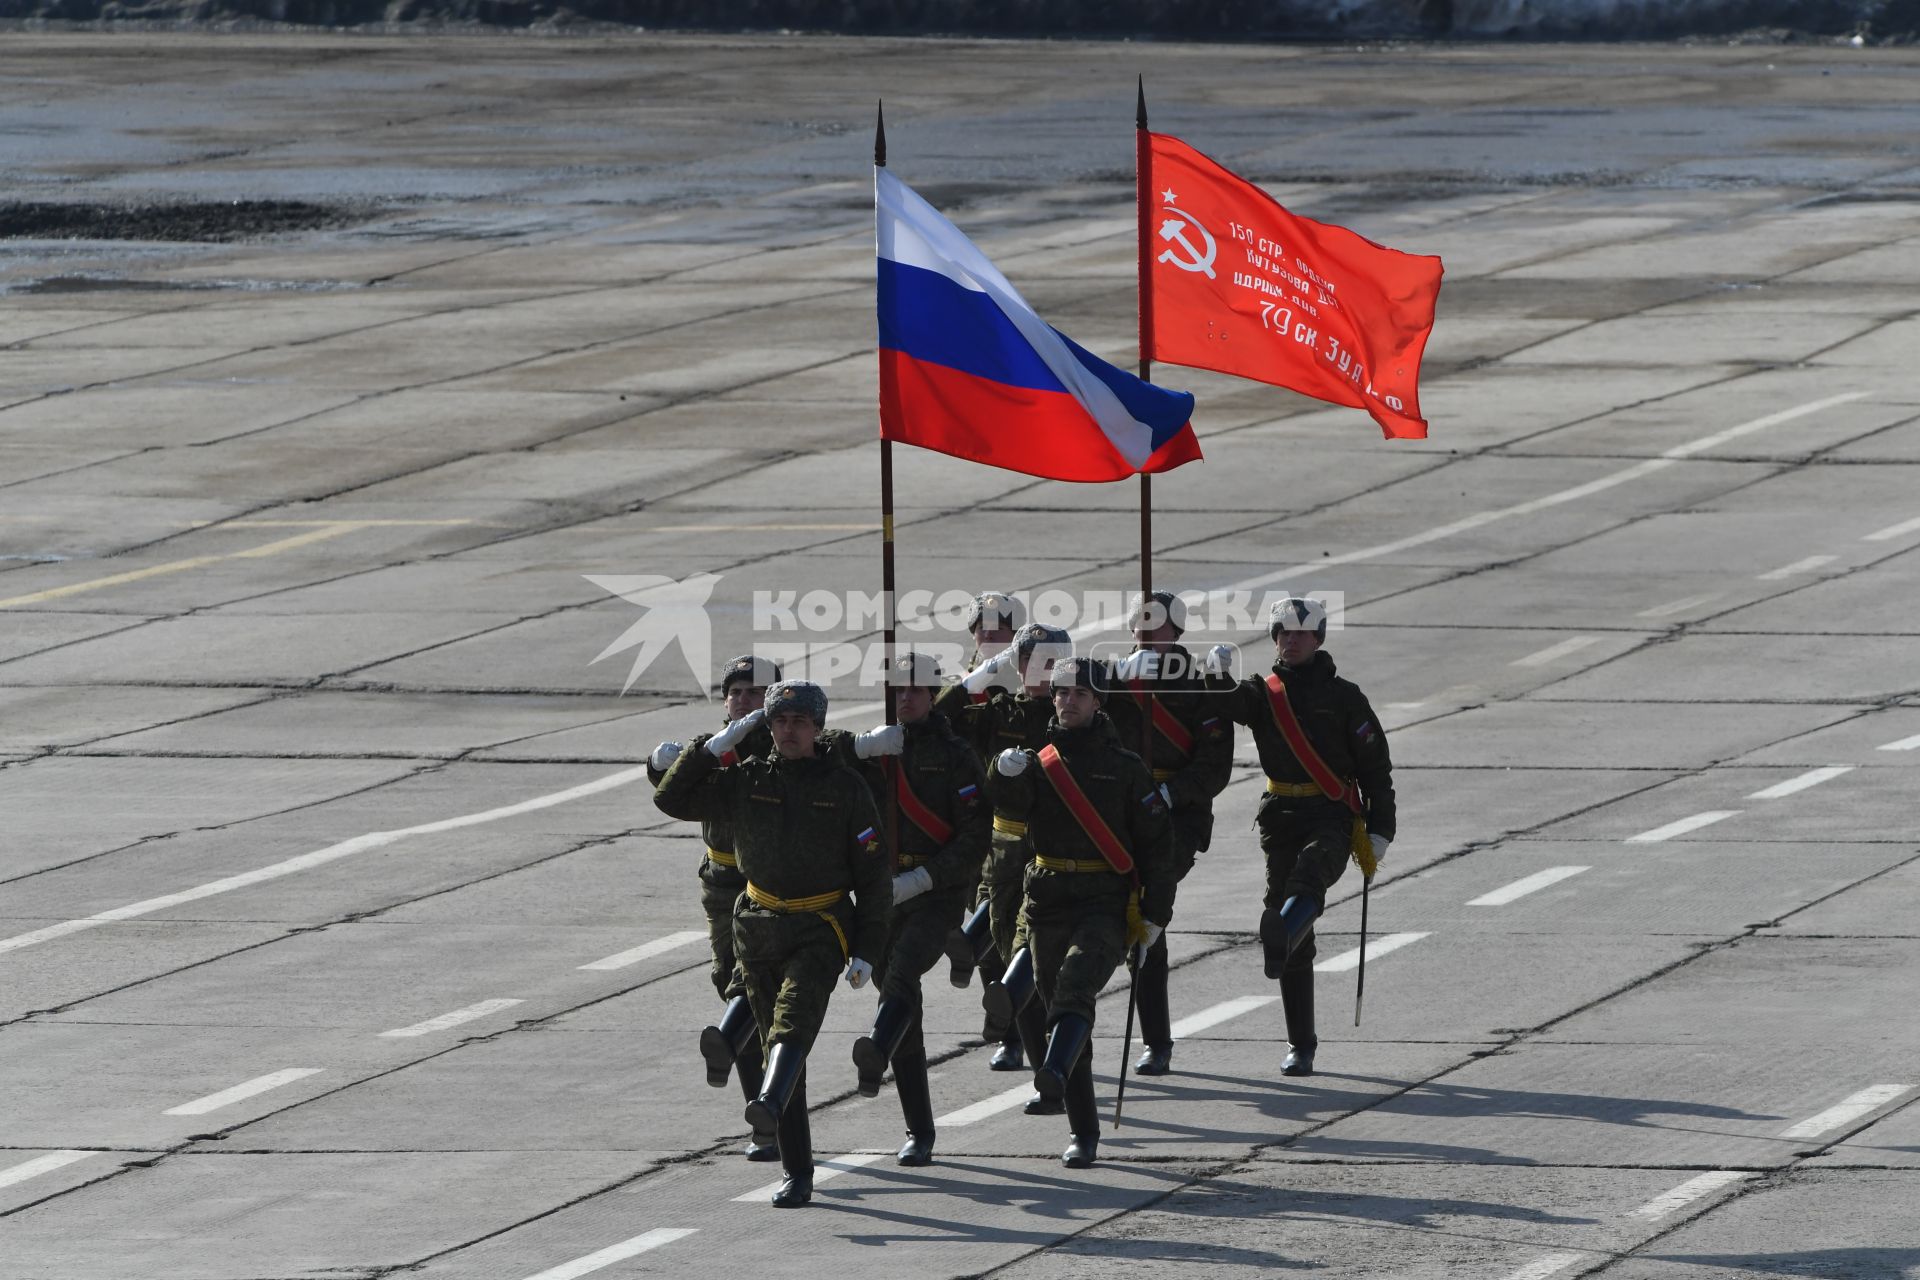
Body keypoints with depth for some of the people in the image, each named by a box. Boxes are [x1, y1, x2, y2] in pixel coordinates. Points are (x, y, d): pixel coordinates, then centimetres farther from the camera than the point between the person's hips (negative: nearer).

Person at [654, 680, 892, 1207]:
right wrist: (714, 747, -5)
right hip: (759, 926, 3)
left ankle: (770, 1103, -54)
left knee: (794, 1019, -28)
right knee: (773, 1036, 3)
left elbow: (873, 872, 2)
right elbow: (672, 799, 3)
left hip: (820, 930, -3)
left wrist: (866, 950, -3)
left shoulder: (844, 787, 0)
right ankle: (796, 1173, 9)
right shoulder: (745, 780, 5)